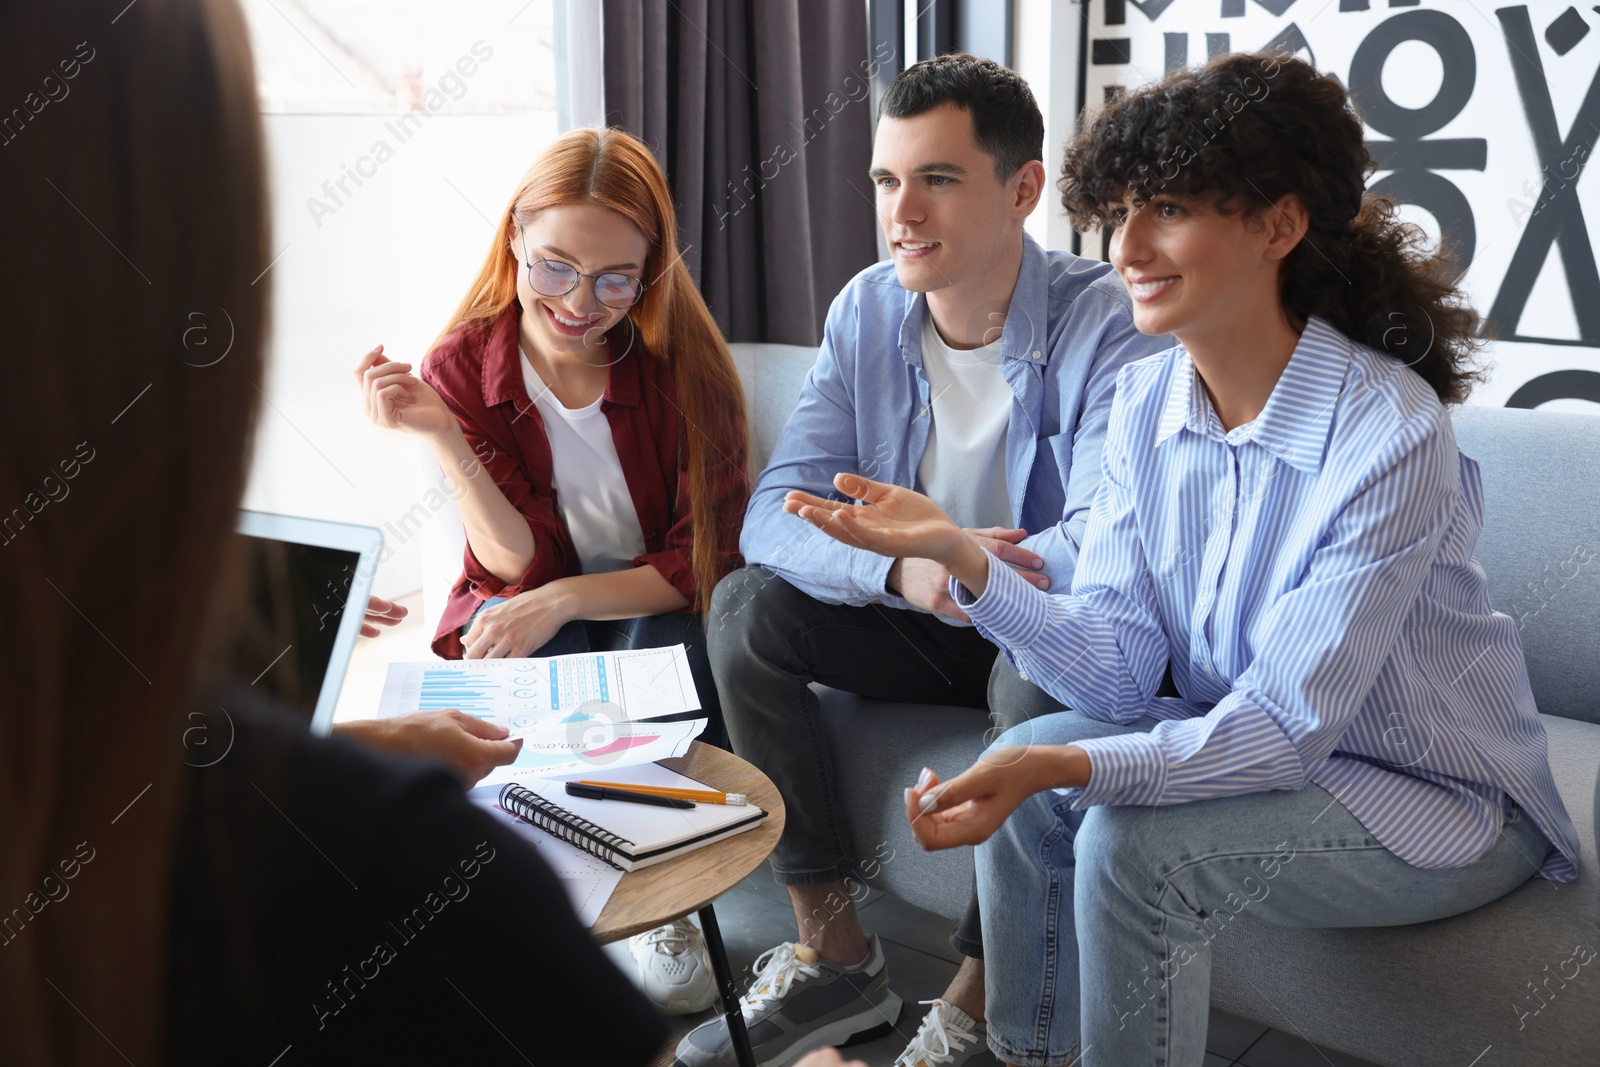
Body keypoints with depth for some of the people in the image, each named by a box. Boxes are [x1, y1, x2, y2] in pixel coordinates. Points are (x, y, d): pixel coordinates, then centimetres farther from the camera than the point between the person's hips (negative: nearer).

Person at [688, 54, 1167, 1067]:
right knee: (746, 605, -15)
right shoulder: (868, 311, -5)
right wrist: (904, 570, -34)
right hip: (921, 628, 5)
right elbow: (773, 515, -14)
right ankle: (835, 953, -8)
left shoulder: (1107, 322, -20)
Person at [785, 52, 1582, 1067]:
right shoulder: (1146, 400, -5)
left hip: (1443, 799, -6)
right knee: (1024, 762, -12)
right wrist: (963, 556, -24)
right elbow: (1121, 671, -10)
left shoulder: (1390, 433, -26)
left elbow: (1286, 725, -28)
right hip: (1253, 743, 6)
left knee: (1131, 841, -26)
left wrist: (1064, 767, -41)